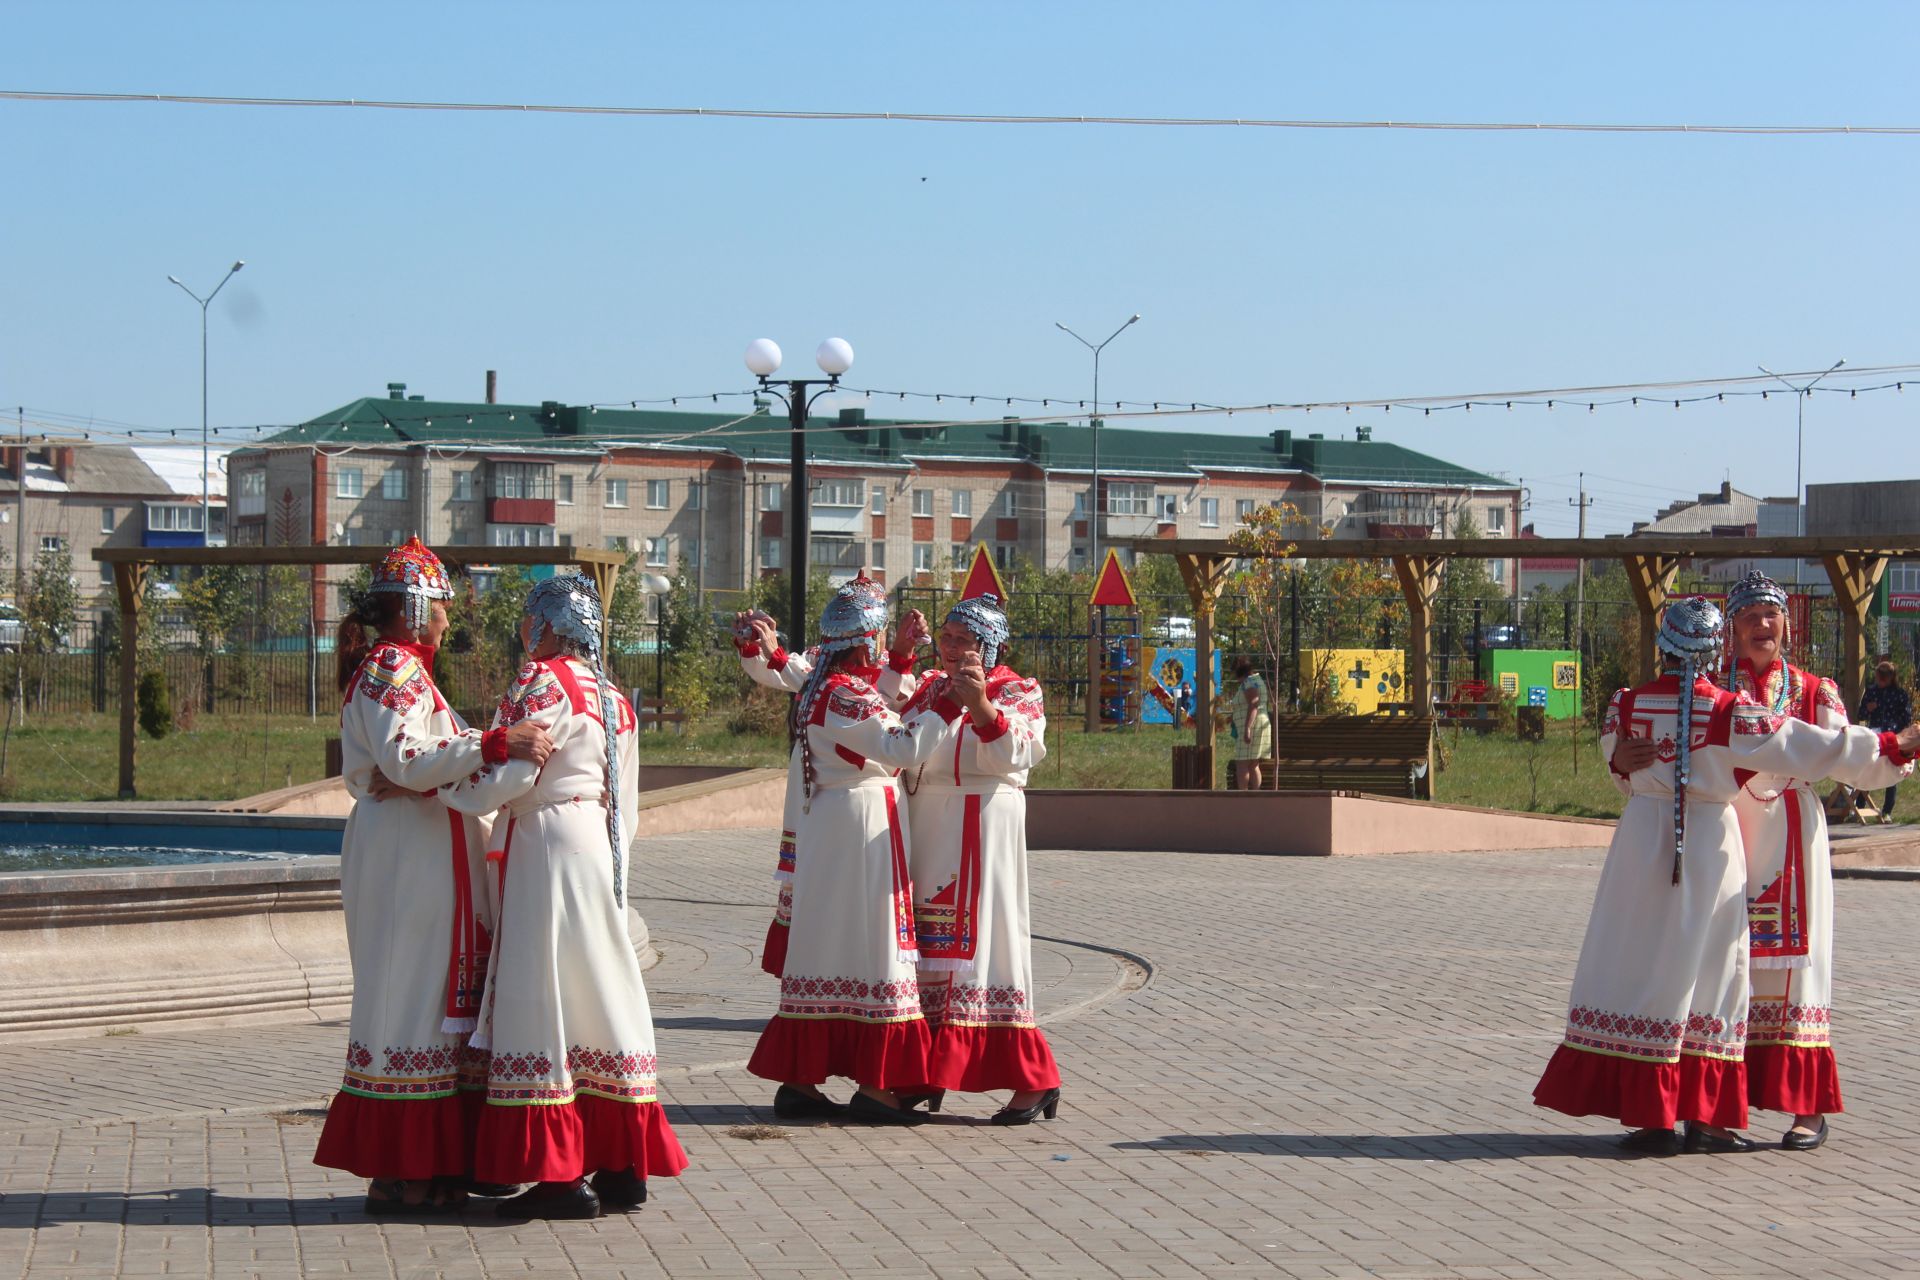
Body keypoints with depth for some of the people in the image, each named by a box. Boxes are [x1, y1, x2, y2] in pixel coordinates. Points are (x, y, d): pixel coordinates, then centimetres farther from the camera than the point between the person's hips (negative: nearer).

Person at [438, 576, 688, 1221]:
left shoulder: (541, 682, -10)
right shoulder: (612, 696, 16)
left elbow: (506, 776, -17)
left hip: (547, 842, -9)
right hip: (597, 841, 9)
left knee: (542, 994, -6)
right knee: (601, 992, 10)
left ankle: (559, 1174, -7)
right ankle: (624, 1165, 13)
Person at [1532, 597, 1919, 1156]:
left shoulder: (1626, 706, -5)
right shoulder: (1729, 713, -11)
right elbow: (1812, 747, -8)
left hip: (1644, 844, 2)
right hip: (1711, 847, -1)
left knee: (1640, 969, 6)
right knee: (1709, 974, 8)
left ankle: (1652, 1118, 4)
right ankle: (1703, 1117, 9)